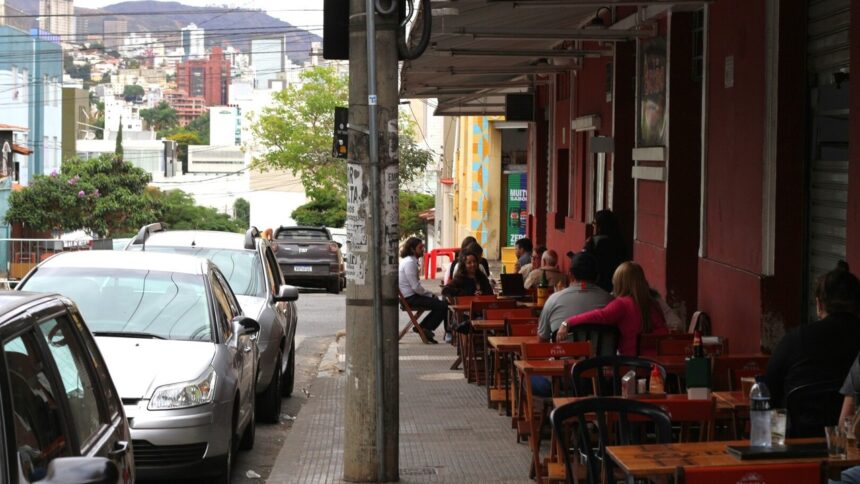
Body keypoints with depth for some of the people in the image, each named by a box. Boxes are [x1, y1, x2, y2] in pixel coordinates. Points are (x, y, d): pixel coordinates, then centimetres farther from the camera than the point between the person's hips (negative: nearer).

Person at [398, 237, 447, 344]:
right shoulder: (409, 263, -18)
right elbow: (416, 287, -22)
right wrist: (430, 294, -9)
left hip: (411, 296, 10)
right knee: (443, 306, -14)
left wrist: (430, 294, 9)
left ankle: (421, 327, 13)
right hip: (410, 298, -10)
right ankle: (426, 329, 0)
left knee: (439, 304, 14)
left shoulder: (410, 261, 15)